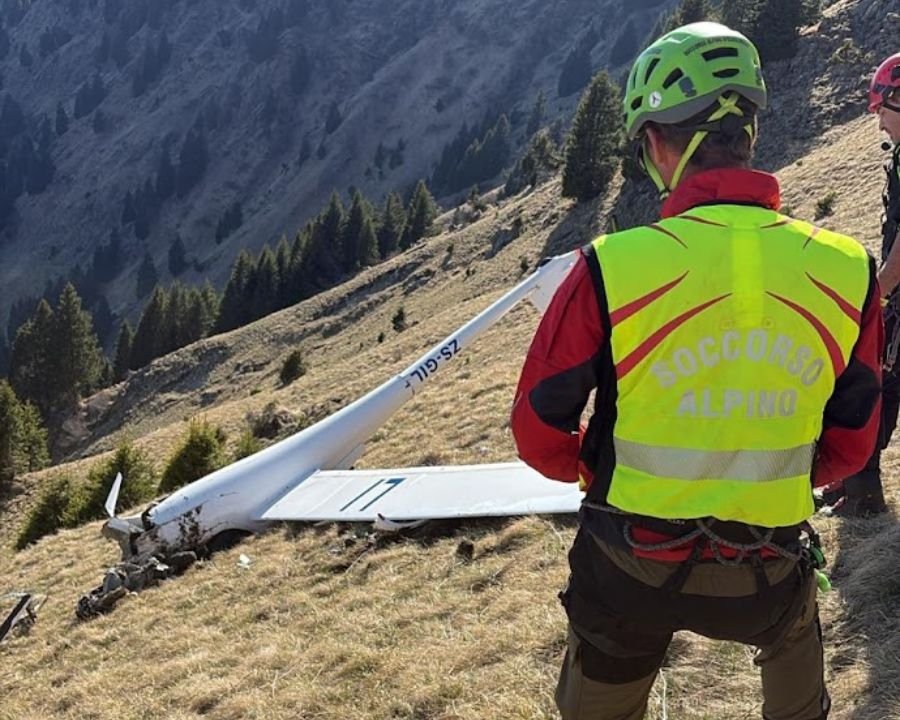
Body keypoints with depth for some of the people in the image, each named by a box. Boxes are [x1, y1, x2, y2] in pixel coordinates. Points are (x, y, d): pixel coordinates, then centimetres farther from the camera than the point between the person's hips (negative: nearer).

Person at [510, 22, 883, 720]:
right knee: (794, 630, 37)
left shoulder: (611, 269, -20)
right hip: (767, 576, 2)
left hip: (631, 566, -1)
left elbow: (538, 433, -8)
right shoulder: (847, 271, -12)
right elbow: (849, 446, 2)